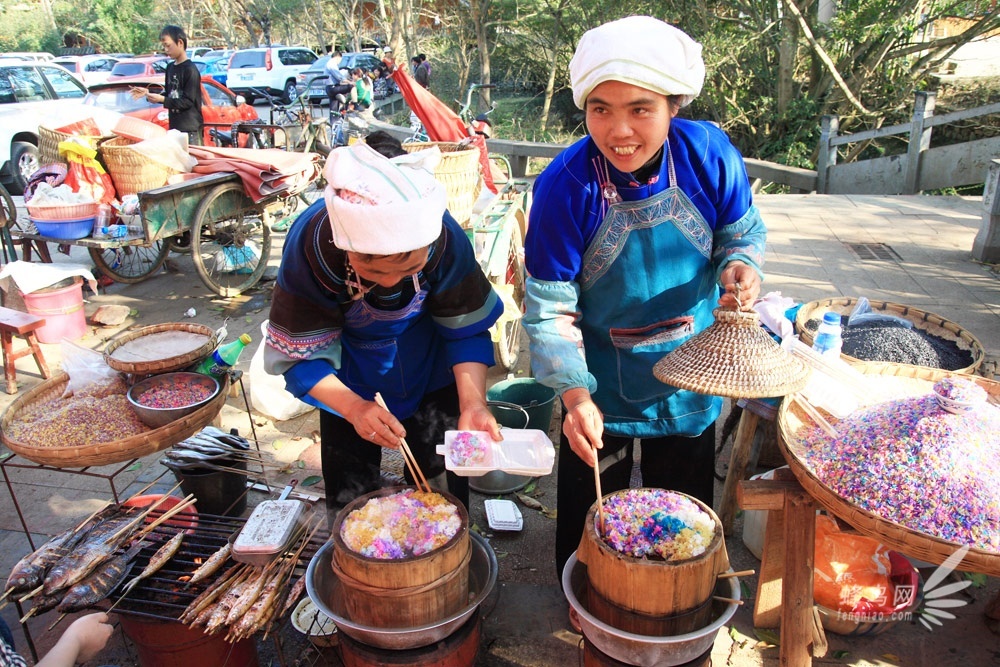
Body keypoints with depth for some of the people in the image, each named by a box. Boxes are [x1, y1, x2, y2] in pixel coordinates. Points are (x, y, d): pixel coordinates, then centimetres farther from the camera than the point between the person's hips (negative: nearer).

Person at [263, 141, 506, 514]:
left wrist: (472, 403, -32)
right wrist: (353, 407, -39)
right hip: (345, 362, 0)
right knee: (349, 493, 9)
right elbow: (302, 354, -23)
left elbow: (467, 329, -18)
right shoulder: (310, 245, -32)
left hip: (424, 358, 0)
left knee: (440, 483, 5)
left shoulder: (445, 239, -32)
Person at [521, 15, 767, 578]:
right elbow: (550, 305, -21)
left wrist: (739, 267, -22)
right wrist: (574, 394, -30)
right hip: (600, 389, -2)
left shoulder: (710, 155, -19)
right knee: (589, 526, 19)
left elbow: (743, 232, 1)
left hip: (690, 380, 3)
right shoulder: (565, 186, -26)